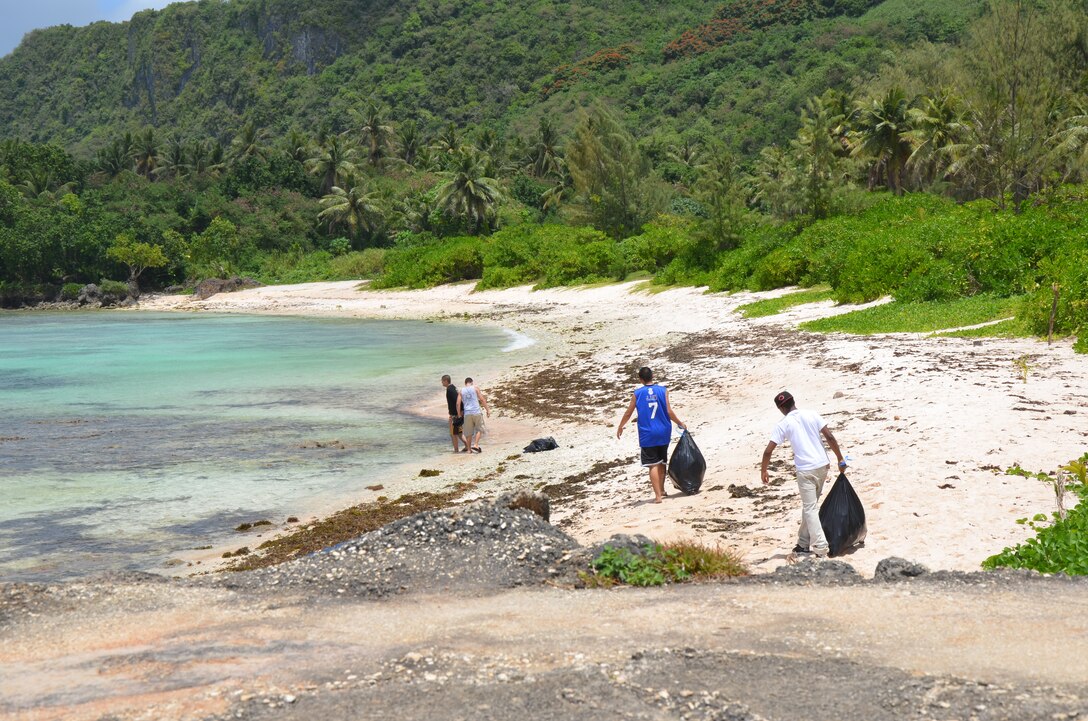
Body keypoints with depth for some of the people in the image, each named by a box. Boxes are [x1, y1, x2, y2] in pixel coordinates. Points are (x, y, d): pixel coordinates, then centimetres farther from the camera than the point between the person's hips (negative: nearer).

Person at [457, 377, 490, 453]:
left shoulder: (461, 391, 10)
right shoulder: (475, 388, 5)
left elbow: (458, 403, 3)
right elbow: (482, 400, -1)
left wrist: (459, 414, 10)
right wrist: (487, 410, 2)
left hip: (467, 413, 2)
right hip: (476, 412, -2)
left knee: (468, 432, 9)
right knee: (479, 429, 9)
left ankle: (469, 448, 12)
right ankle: (475, 445, -6)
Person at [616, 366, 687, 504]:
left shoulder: (637, 394, -3)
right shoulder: (663, 390, -3)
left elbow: (628, 413, 4)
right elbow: (669, 412, -7)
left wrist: (620, 428, 19)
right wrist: (680, 423, 9)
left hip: (647, 435, -2)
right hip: (663, 433, 2)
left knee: (653, 465, -1)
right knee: (661, 463, 18)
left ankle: (658, 495, -8)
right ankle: (661, 490, 32)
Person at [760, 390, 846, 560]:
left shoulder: (783, 424, -4)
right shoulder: (812, 414, 5)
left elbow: (768, 450, -5)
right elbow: (829, 437, -1)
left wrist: (763, 471, 9)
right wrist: (840, 459, 6)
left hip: (805, 470, -5)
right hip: (822, 465, 5)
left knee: (810, 509, -1)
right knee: (810, 506, 19)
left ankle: (820, 549, -10)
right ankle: (804, 543, 28)